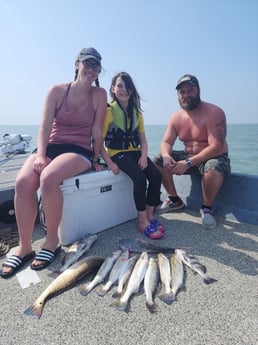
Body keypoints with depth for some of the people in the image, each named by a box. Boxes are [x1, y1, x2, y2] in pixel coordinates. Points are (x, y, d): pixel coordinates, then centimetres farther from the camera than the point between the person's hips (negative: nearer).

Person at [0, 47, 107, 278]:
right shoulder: (57, 91, 5)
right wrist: (40, 155, -15)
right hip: (52, 146, 3)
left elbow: (96, 130, 0)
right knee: (23, 181, -26)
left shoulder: (99, 95, 3)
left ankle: (52, 242, -13)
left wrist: (96, 160, -2)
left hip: (80, 151, -2)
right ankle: (24, 247, -11)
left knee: (48, 178, -33)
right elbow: (45, 127, -2)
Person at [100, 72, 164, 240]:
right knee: (140, 178, -29)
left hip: (135, 152, 6)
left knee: (156, 175, -18)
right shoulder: (109, 110, -4)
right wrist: (109, 163, -20)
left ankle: (149, 216, -3)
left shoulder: (136, 112, 14)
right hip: (117, 153, -5)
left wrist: (144, 155, -9)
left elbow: (143, 139, 10)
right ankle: (143, 222, -14)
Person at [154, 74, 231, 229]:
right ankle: (174, 199, 9)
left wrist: (188, 163, -33)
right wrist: (166, 156, -25)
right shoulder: (176, 117, 1)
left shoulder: (213, 113, -18)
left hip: (214, 157, -5)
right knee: (158, 161, -7)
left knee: (214, 169, -40)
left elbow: (217, 147, -27)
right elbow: (166, 142, 0)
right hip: (189, 157, 6)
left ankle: (207, 208, -10)